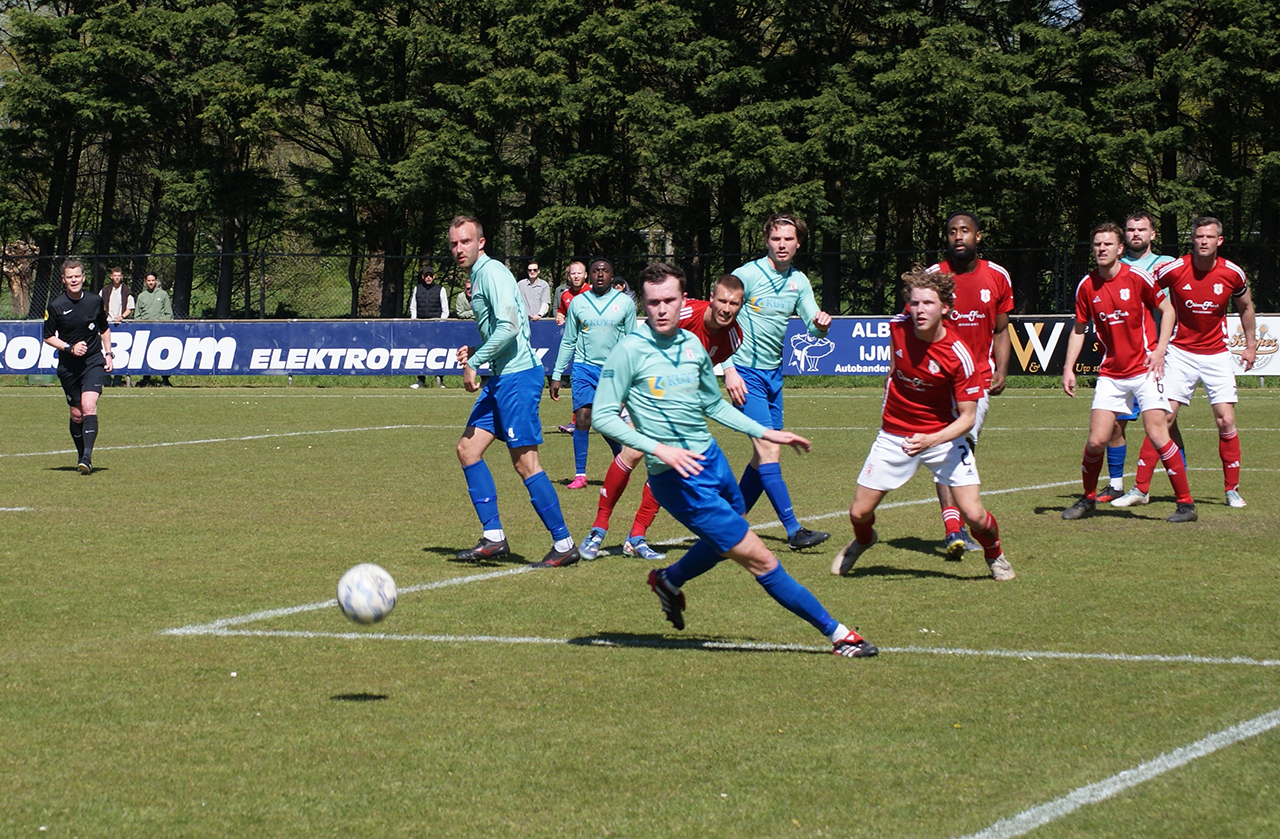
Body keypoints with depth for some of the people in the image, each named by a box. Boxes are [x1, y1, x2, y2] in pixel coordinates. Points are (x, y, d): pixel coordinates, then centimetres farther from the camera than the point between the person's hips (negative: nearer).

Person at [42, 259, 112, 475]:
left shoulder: (95, 301, 0)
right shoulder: (56, 306, -6)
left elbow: (104, 329, 16)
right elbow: (48, 337, 1)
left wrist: (108, 354, 10)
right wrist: (70, 348, -13)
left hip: (94, 362, 0)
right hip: (68, 366, 1)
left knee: (89, 406, -19)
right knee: (76, 414, 6)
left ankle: (87, 457, -26)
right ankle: (81, 456, 25)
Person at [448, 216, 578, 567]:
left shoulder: (492, 272, -12)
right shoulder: (478, 277, 19)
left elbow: (509, 327, -22)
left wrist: (474, 363, -17)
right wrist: (474, 352, 11)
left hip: (517, 376, -10)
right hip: (500, 378, 10)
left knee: (524, 461, -8)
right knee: (468, 448, 6)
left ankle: (563, 544, -3)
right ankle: (493, 537, 8)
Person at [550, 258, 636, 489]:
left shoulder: (625, 303, 3)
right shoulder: (578, 303, 6)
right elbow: (568, 342, 10)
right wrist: (556, 376, 7)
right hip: (584, 367, 1)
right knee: (582, 419, -11)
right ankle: (580, 474, -3)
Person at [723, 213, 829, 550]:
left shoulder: (799, 281, 8)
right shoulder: (747, 275, -10)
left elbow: (813, 326, 7)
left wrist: (821, 324, -18)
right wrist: (729, 370, -17)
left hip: (774, 374, 7)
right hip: (746, 373, -7)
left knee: (763, 455, 8)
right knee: (769, 450, -14)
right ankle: (794, 530, -16)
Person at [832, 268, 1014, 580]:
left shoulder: (960, 356, -25)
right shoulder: (898, 326, -13)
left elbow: (967, 417, -20)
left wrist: (931, 440, -35)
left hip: (944, 436, -3)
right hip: (894, 434, 3)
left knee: (974, 515, -13)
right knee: (859, 512, 2)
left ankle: (994, 555, 22)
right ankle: (862, 541, 40)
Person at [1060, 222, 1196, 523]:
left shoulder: (1138, 278, -8)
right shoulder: (1087, 286, 2)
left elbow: (1168, 310, 2)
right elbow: (1079, 329, 14)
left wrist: (1160, 350, -9)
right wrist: (1068, 367, 5)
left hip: (1144, 368, -3)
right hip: (1110, 373, 3)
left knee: (1157, 433, -13)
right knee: (1096, 440, -4)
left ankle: (1186, 503, -4)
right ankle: (1088, 499, 19)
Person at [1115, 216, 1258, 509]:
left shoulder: (1232, 273, -6)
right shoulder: (1173, 270, -12)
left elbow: (1245, 307, 13)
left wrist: (1251, 345, 14)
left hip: (1217, 355, 1)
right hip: (1181, 352, -1)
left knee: (1226, 421, -5)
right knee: (1162, 418, -8)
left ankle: (1232, 490, 9)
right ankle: (1141, 488, -3)